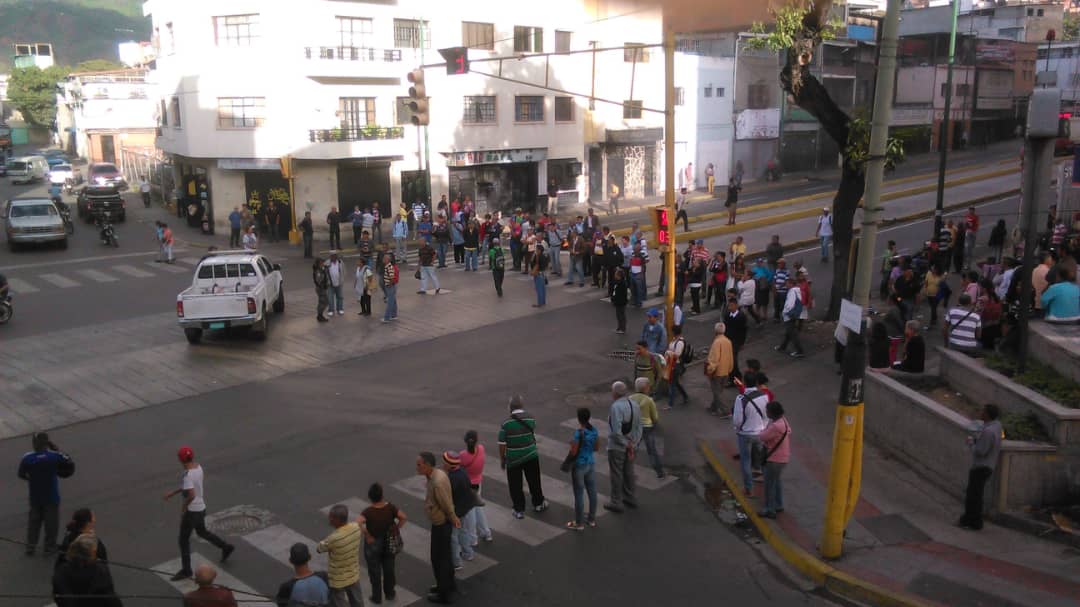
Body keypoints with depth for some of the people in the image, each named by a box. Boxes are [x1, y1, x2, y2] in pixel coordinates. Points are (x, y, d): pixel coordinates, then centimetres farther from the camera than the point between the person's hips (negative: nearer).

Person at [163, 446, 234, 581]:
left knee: (183, 540, 9)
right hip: (200, 508, 8)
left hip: (191, 511, -8)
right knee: (202, 533, 29)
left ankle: (186, 570, 21)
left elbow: (191, 495, -38)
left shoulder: (186, 475, -29)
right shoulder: (198, 467, -1)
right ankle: (226, 547, 34)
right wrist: (172, 493, 16)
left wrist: (184, 505, -18)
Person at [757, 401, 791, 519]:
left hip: (775, 459, -10)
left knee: (769, 484, 3)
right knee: (776, 481, 24)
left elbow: (762, 437, -22)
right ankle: (779, 505, 37)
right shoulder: (782, 420, 1)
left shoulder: (776, 426, -30)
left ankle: (770, 510, 13)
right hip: (781, 457, 10)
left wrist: (762, 432, -2)